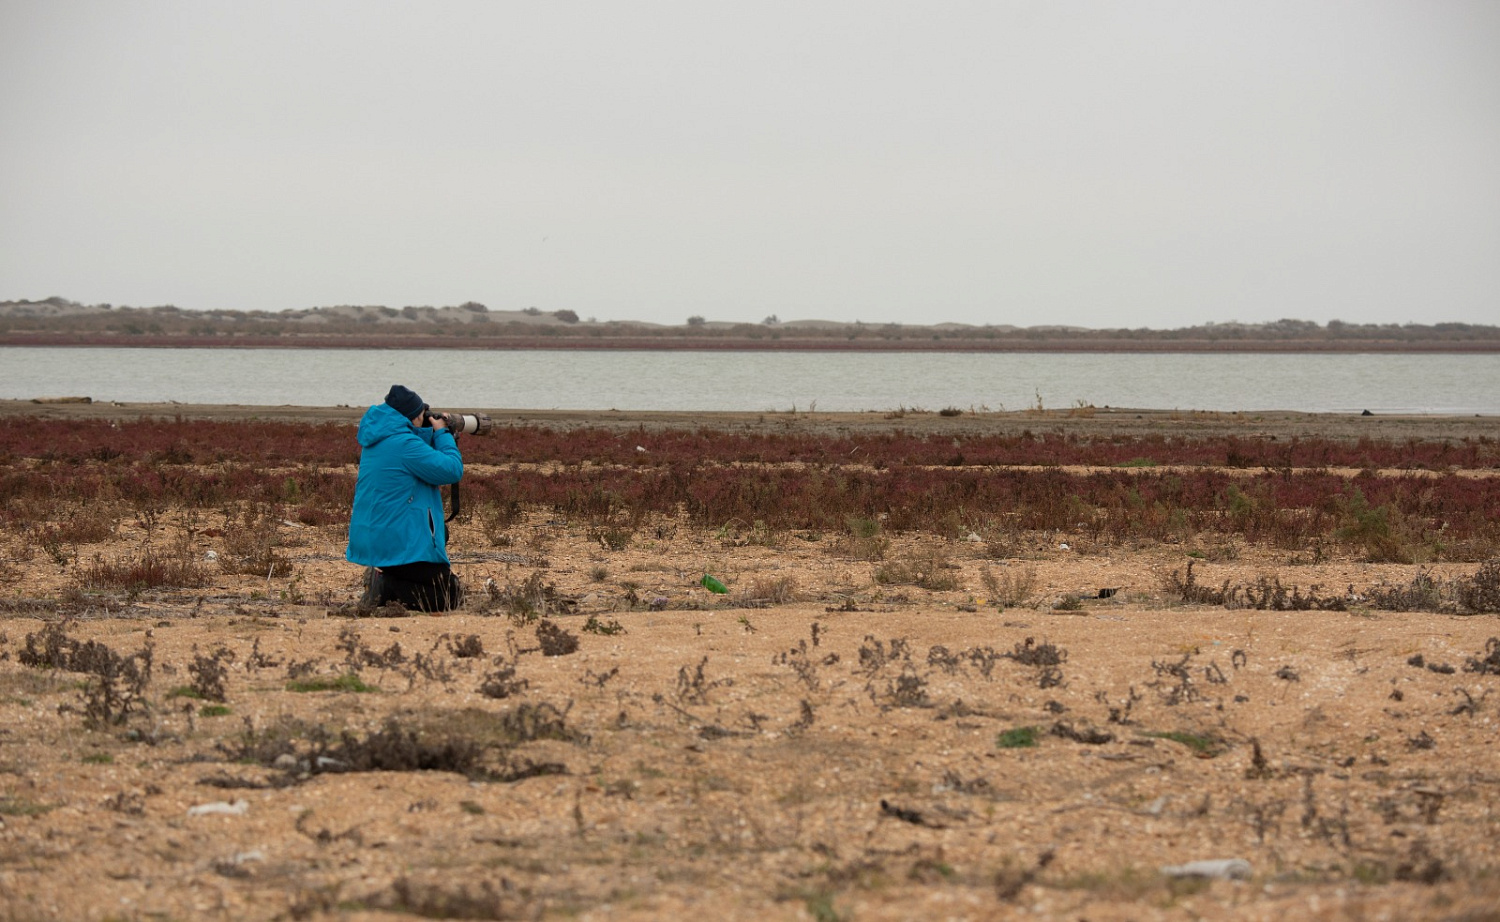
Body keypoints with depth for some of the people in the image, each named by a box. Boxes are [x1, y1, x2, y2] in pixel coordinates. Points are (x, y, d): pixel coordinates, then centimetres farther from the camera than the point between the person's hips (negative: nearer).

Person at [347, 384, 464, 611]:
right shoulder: (404, 443, -19)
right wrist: (443, 434, -1)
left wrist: (434, 434, 14)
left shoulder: (375, 440, 10)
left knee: (440, 531, 35)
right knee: (450, 595, -1)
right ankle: (387, 586, -16)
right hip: (399, 544, -9)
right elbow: (452, 470, -15)